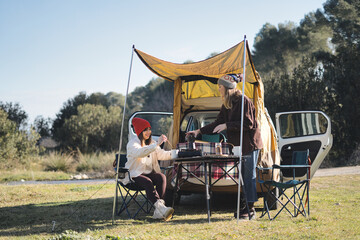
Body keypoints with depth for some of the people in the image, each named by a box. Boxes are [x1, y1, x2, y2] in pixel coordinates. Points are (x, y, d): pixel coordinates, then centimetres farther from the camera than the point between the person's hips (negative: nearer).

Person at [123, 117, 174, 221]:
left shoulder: (151, 143, 17)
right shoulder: (132, 143, -7)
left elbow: (161, 154, 7)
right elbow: (140, 152, -29)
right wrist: (157, 144, -36)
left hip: (149, 173, 6)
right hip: (134, 175, -5)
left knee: (162, 177, -26)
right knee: (148, 182, -36)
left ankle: (158, 212, -35)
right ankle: (161, 208, -50)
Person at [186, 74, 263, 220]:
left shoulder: (243, 101, -13)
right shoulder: (227, 105, 13)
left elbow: (248, 123, -19)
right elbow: (218, 123, 19)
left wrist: (227, 125, -18)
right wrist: (199, 131, 16)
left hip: (250, 144, -9)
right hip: (239, 145, 9)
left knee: (250, 176, -6)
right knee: (244, 175, 10)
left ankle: (251, 210, -3)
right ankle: (248, 207, 16)